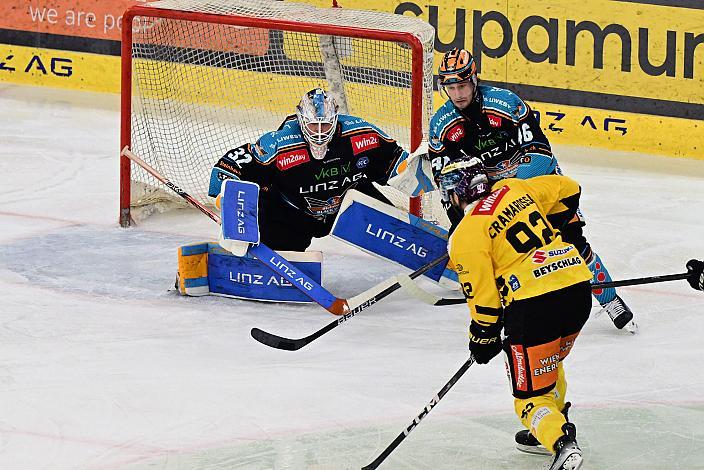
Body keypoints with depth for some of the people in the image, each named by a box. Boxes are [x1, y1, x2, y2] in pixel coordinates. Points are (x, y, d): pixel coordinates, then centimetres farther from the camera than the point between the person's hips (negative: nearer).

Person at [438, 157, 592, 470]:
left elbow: (482, 294, -4)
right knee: (549, 363, 33)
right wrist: (562, 231, 39)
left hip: (534, 304, -7)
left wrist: (483, 337, 9)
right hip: (579, 289, 7)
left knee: (531, 395, 0)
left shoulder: (466, 235, -3)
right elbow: (567, 189, 26)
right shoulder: (513, 191, 15)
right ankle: (551, 429, 40)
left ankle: (561, 443, -25)